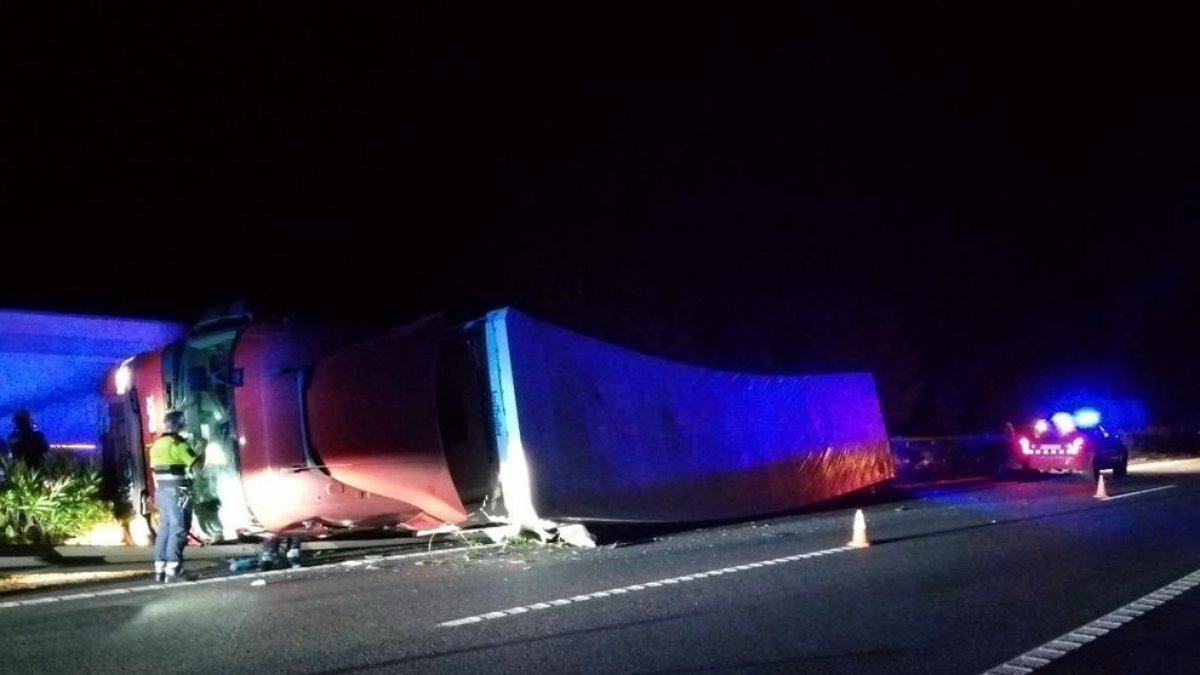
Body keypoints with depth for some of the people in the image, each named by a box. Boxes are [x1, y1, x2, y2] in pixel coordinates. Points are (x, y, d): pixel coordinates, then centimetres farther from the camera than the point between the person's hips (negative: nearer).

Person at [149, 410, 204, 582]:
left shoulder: (157, 444, 14)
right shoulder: (178, 442, -12)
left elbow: (155, 471, 17)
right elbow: (197, 464, -17)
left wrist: (159, 491, 22)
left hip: (162, 491, 9)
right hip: (177, 491, -8)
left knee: (165, 528, 11)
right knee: (178, 529, -7)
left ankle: (160, 569, 11)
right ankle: (173, 570, -11)